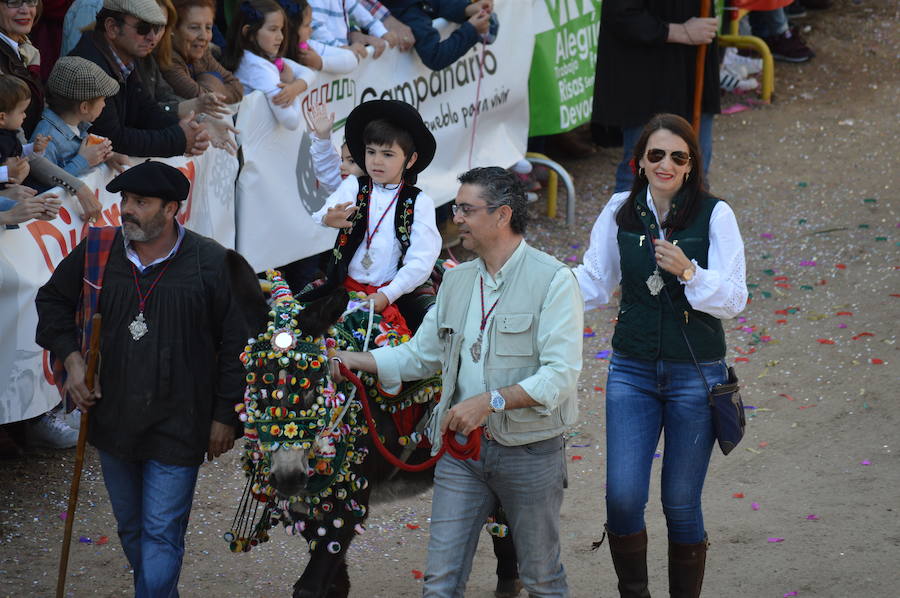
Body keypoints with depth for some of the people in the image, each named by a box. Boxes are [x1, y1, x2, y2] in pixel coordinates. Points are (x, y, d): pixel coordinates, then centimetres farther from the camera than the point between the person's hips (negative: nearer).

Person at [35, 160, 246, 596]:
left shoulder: (211, 263, -10)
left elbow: (236, 343, -4)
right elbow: (53, 300, 17)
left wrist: (225, 415, -5)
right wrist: (70, 358, 2)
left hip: (176, 426, -5)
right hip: (113, 421, 5)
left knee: (161, 536, -7)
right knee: (130, 528, 18)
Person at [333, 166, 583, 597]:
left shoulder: (552, 281, -12)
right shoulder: (457, 280, 11)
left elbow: (560, 375, -19)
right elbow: (422, 353, 18)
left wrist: (489, 401, -27)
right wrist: (358, 361, 3)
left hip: (528, 449, -5)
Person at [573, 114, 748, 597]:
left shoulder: (714, 215, -7)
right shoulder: (621, 212, 2)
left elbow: (734, 299, -10)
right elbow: (594, 283, 10)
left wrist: (688, 272, -26)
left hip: (695, 374, -2)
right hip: (632, 371, 2)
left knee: (680, 504, 4)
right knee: (622, 498, -6)